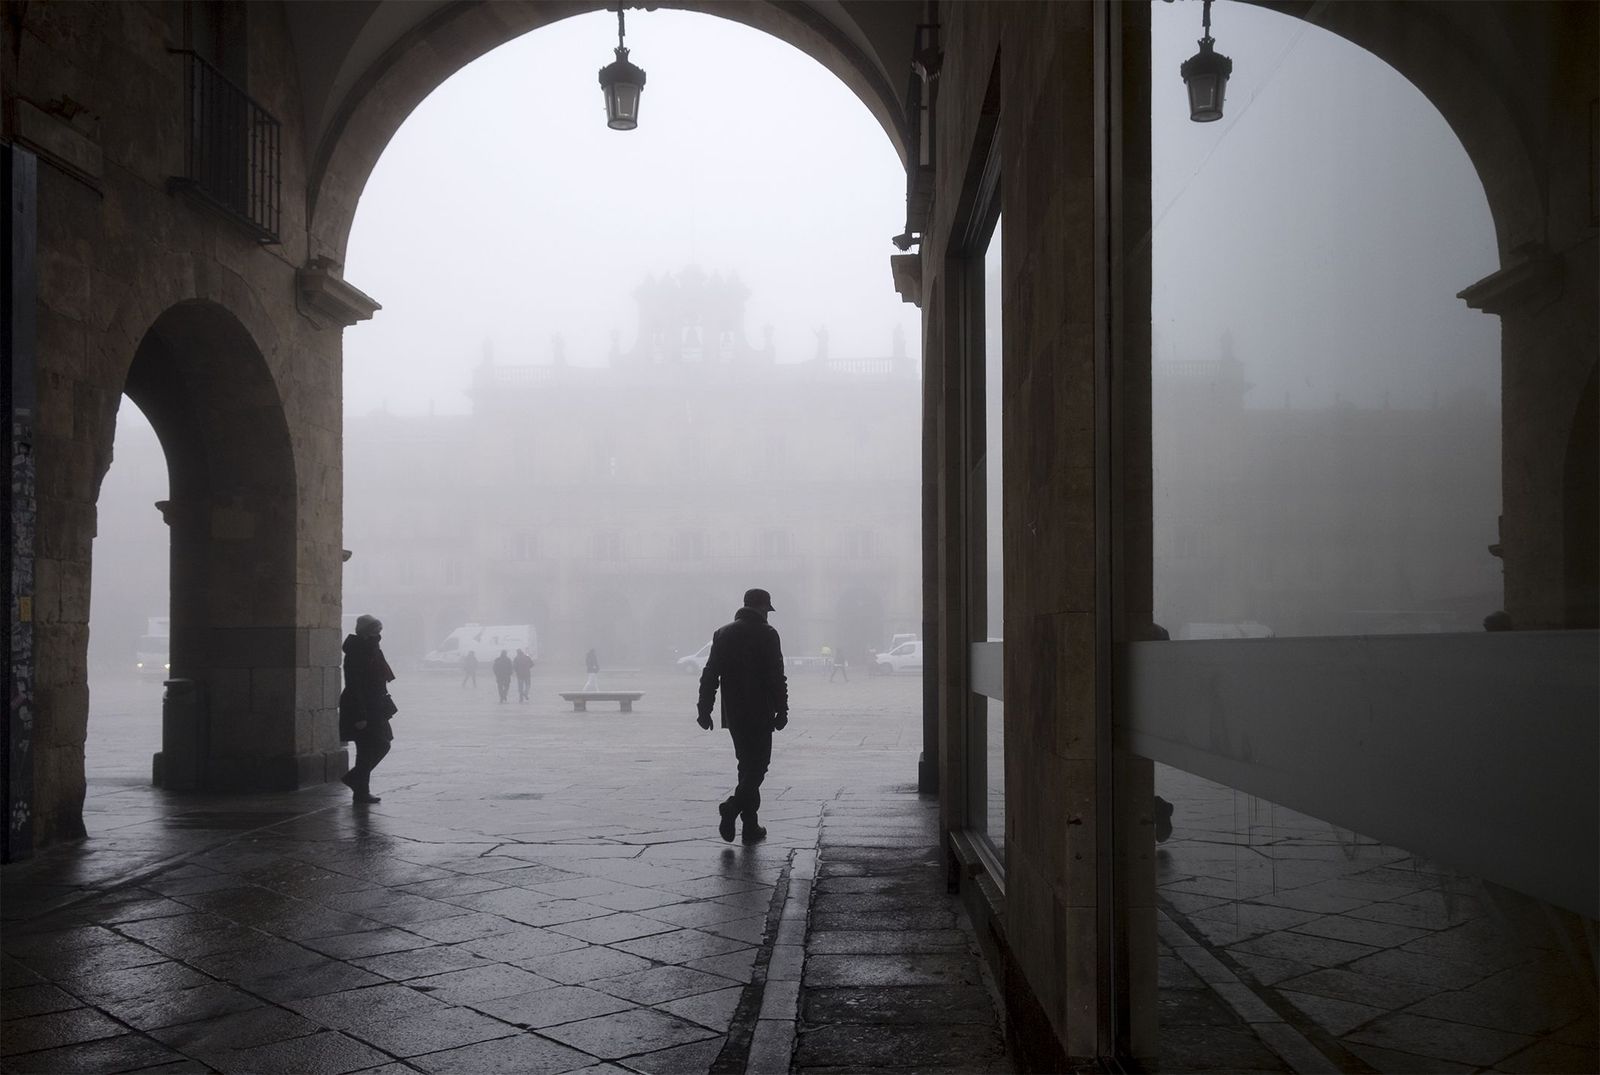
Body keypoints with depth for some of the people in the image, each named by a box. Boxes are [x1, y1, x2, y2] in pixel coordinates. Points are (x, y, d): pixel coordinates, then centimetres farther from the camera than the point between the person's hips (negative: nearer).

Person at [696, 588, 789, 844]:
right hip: (759, 713, -6)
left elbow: (710, 675, 8)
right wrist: (782, 711, -7)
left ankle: (751, 826, 15)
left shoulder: (723, 633, 10)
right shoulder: (766, 634, -7)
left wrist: (705, 711, 10)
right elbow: (777, 677, -11)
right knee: (757, 765, -1)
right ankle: (733, 806, -22)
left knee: (747, 765, 15)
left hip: (733, 712, 6)